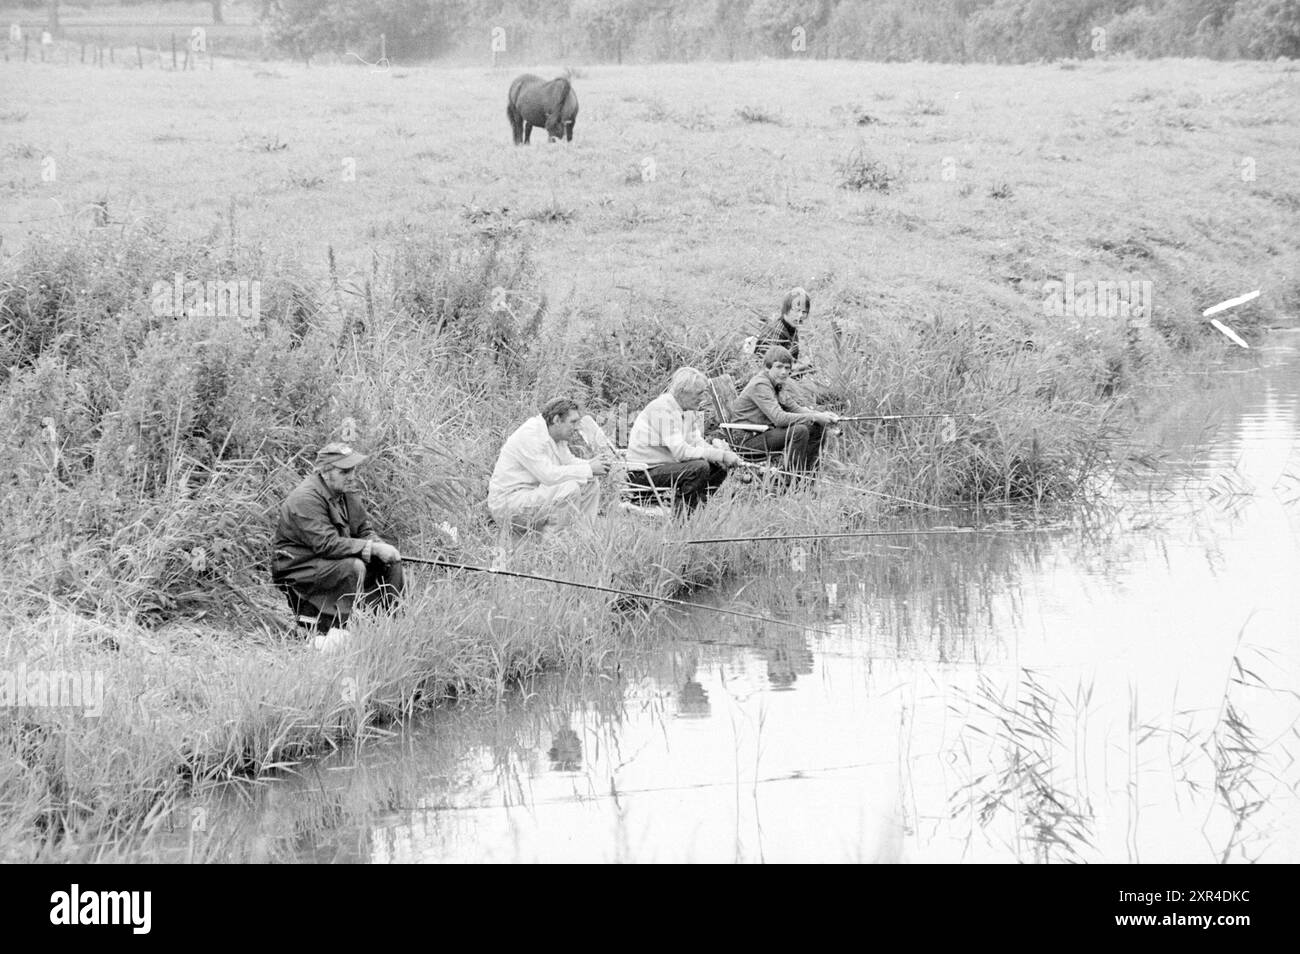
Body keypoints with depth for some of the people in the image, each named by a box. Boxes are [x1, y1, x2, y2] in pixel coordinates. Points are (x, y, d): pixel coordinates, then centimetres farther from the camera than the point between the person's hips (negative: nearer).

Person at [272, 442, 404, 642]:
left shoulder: (345, 492, 5)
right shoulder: (306, 499, -24)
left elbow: (364, 530, 9)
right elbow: (326, 544, -30)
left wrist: (381, 547, -14)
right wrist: (372, 548, -28)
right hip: (297, 569, -9)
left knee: (391, 563, -1)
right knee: (353, 567, -32)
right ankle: (332, 630, -28)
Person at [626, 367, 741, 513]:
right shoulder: (663, 410, -21)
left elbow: (696, 442, 5)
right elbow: (680, 452, -27)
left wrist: (725, 455, -14)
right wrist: (720, 455, -26)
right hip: (642, 473, -10)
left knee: (719, 468, 4)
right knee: (699, 467, -27)